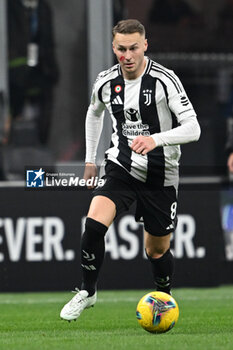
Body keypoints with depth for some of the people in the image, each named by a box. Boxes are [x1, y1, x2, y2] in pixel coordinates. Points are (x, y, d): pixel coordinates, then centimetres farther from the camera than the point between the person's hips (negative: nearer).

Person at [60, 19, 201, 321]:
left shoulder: (164, 80, -17)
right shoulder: (106, 82, -3)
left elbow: (193, 129, -23)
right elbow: (94, 113, 21)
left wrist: (155, 140, -38)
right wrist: (90, 160, 21)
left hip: (160, 176, -2)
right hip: (121, 168, 2)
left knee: (157, 250, 8)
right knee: (94, 224, -23)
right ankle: (87, 292, -3)